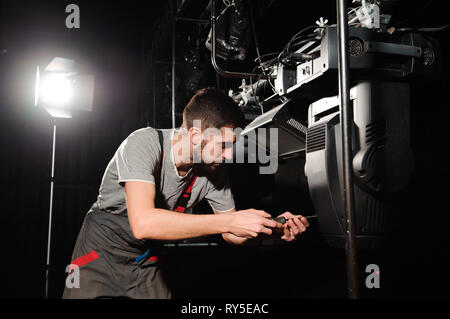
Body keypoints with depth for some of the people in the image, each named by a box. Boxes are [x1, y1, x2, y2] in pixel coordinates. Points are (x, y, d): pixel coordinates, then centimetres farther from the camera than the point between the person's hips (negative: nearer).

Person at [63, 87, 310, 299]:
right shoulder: (146, 143, -29)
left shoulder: (215, 171, -11)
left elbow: (231, 234, -1)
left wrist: (274, 228, -21)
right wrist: (230, 221, -40)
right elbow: (143, 222, -41)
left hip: (147, 258, 5)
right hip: (102, 250, -4)